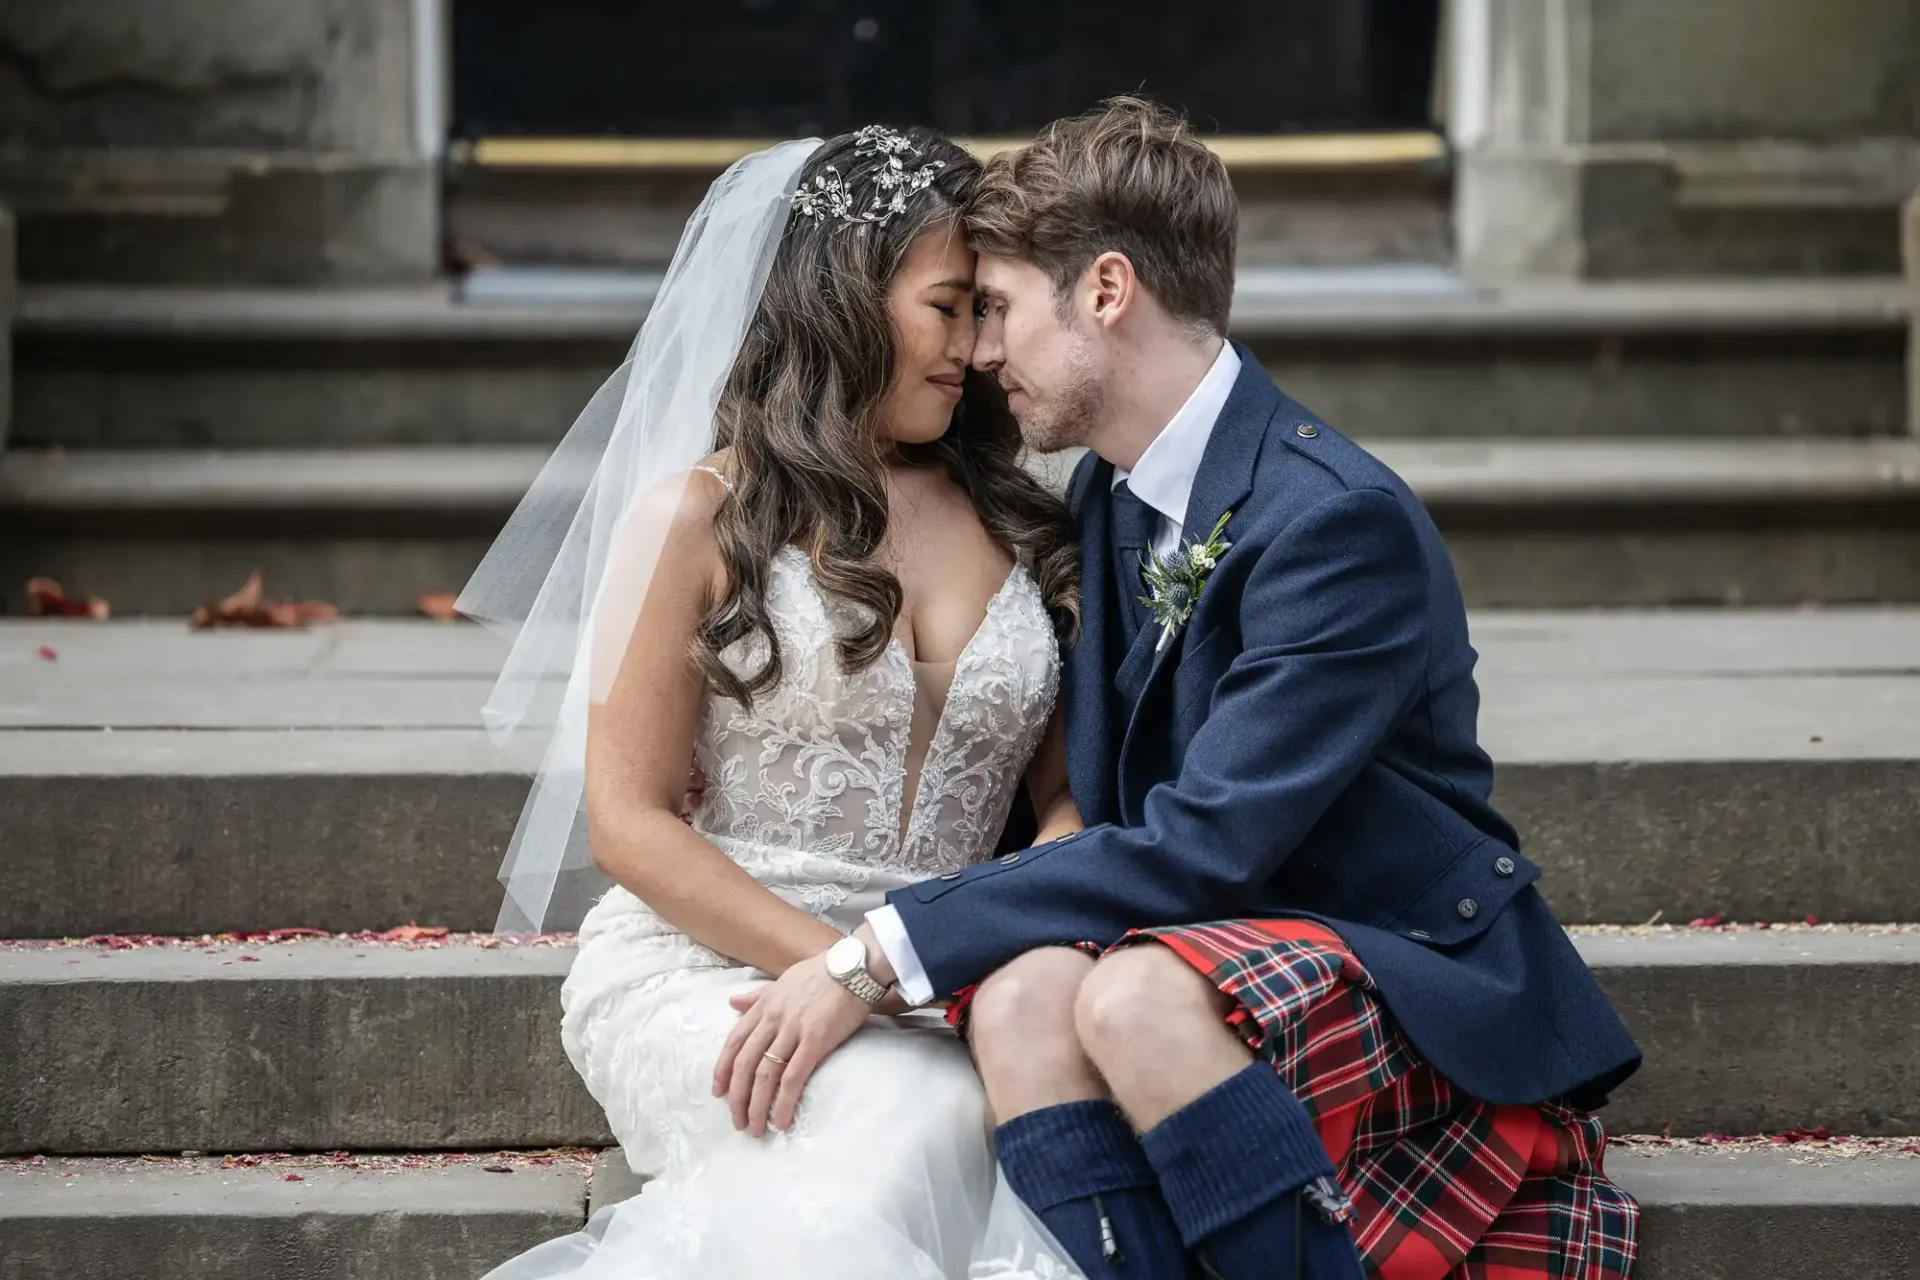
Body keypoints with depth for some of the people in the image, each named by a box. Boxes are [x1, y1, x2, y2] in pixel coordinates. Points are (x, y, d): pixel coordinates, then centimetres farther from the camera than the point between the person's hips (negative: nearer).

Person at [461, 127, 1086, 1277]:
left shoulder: (1025, 531, 17)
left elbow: (1072, 797, 11)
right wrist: (858, 966, -12)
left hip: (942, 1000, 4)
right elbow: (630, 821, -1)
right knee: (928, 1121, -37)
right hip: (700, 967, -4)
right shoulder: (700, 516, 3)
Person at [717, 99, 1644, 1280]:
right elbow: (1104, 803, 17)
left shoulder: (1341, 519, -18)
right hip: (1242, 962, 7)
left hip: (1431, 997, -7)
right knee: (1022, 995, -25)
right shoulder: (1109, 495, 9)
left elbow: (1200, 848, -24)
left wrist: (883, 953, -23)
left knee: (1138, 995, -35)